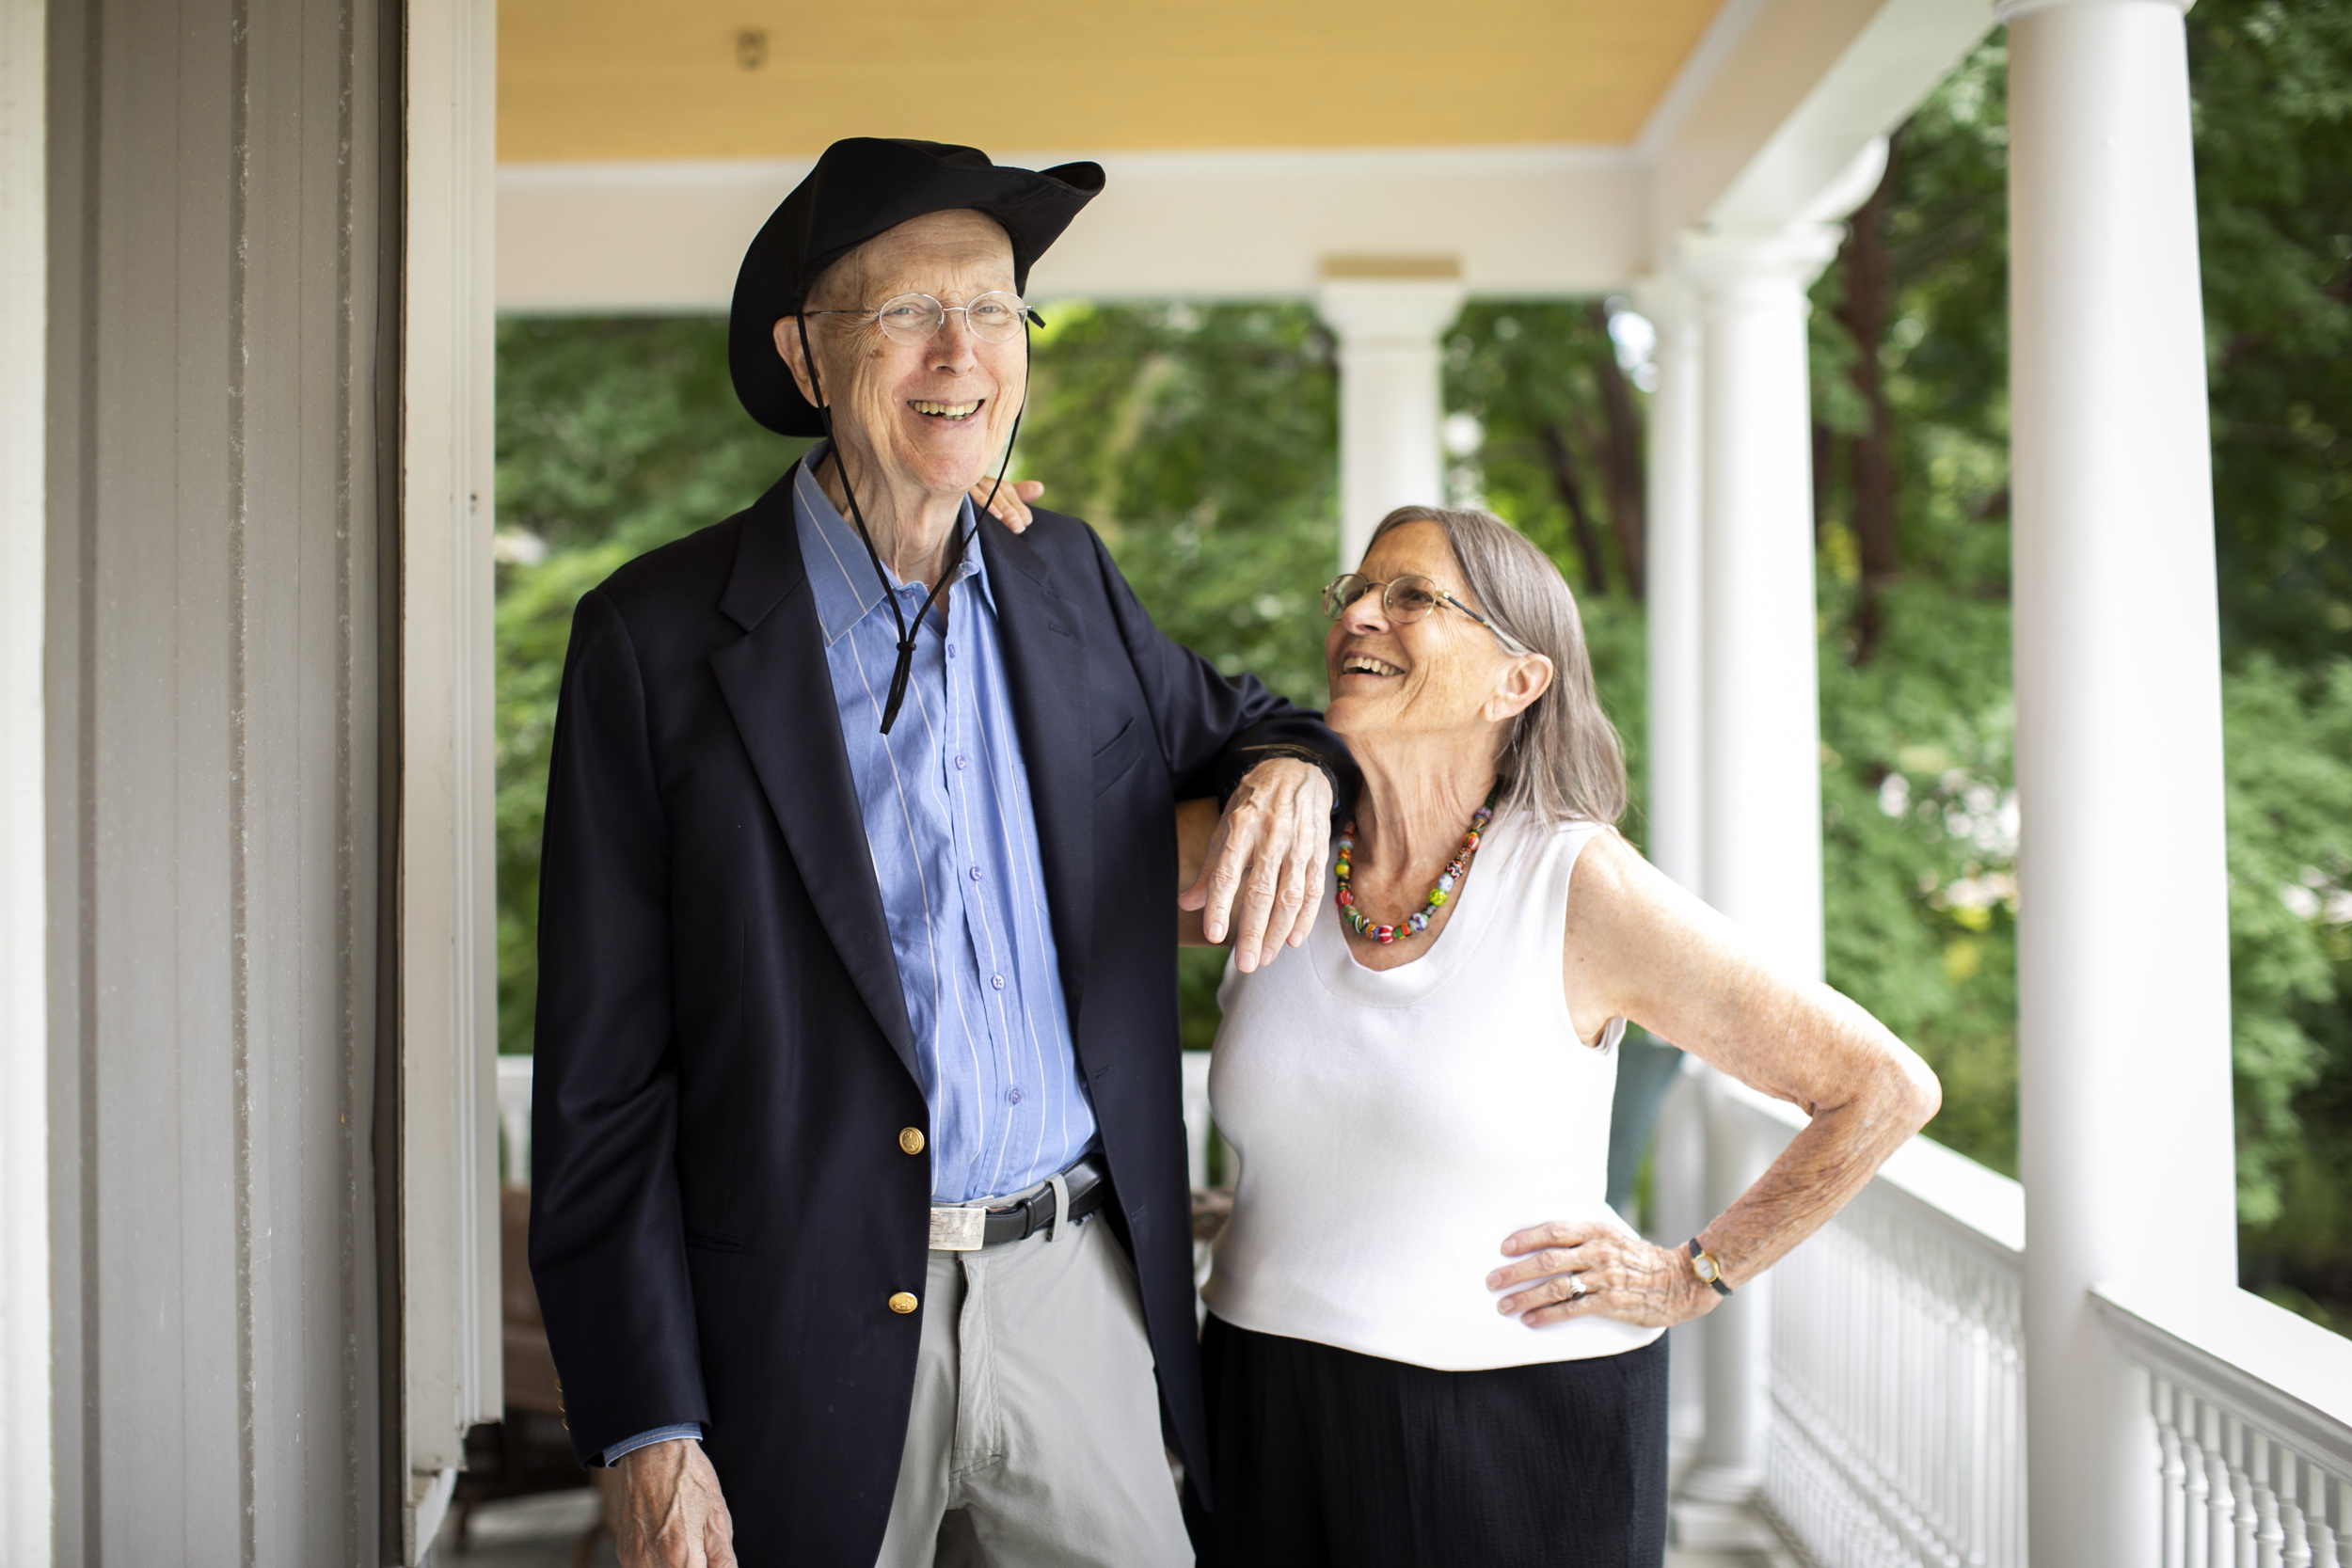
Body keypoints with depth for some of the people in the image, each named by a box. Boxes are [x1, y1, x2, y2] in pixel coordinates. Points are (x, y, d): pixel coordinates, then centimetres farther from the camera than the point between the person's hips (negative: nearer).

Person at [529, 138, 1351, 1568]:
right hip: (814, 1334, -3)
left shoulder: (1070, 581, 6)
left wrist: (1290, 770, -2)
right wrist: (647, 1429, -10)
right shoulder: (657, 636, -7)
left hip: (1078, 1291, 4)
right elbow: (602, 1069, -7)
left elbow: (1218, 722, 25)